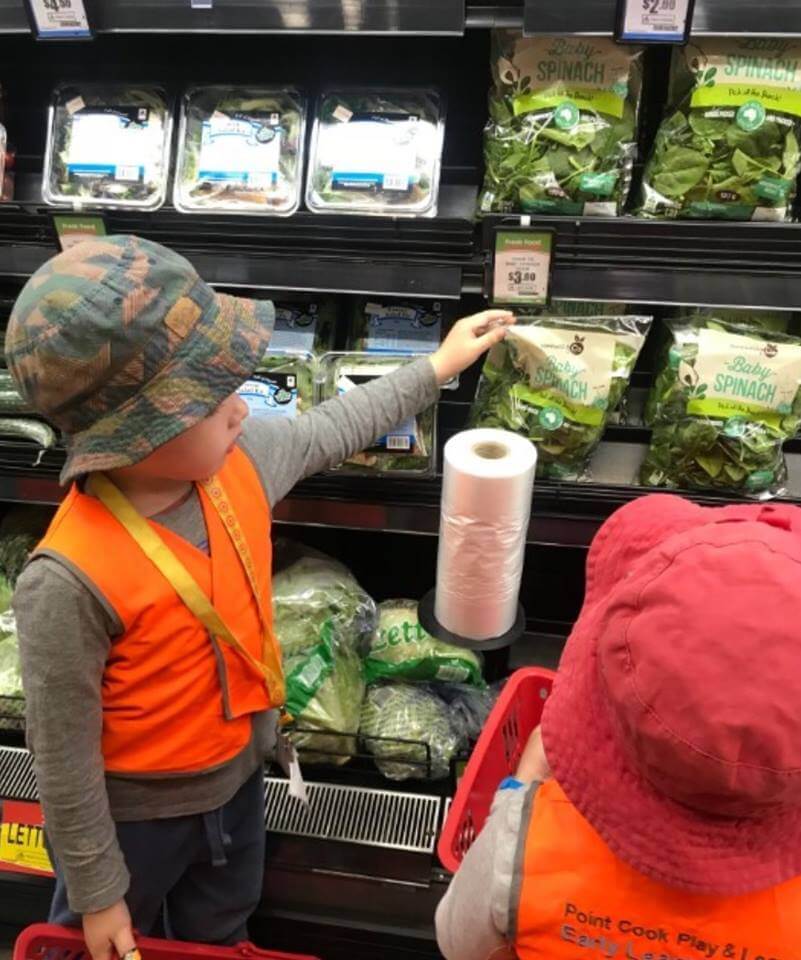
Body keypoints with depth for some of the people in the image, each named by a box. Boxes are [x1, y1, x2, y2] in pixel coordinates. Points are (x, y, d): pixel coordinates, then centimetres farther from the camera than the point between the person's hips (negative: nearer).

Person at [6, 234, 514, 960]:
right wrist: (97, 891, -10)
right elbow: (64, 756, -24)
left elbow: (327, 431, 2)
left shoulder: (239, 461, -19)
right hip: (134, 814, -5)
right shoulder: (72, 580, -37)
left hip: (237, 775, 5)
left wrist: (435, 368, 9)